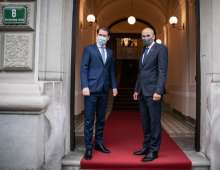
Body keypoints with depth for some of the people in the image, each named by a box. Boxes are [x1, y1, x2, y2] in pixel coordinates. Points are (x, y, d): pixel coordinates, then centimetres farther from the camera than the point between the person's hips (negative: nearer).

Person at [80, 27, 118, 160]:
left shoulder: (110, 52, 17)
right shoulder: (89, 49, 3)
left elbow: (111, 70, 17)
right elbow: (83, 69, -4)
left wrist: (114, 86, 8)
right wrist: (85, 86, -13)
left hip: (104, 90, 5)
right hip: (92, 89, -5)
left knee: (101, 119, 11)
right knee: (89, 120, -2)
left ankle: (99, 143, 22)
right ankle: (88, 147, 6)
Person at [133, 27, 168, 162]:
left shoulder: (161, 49, -3)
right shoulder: (144, 50, 20)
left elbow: (162, 71, -12)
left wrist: (158, 91, -19)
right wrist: (137, 89, 17)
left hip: (153, 92, -7)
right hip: (142, 92, 7)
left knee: (154, 122, 0)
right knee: (145, 122, 12)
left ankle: (154, 150, 9)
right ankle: (146, 147, 23)